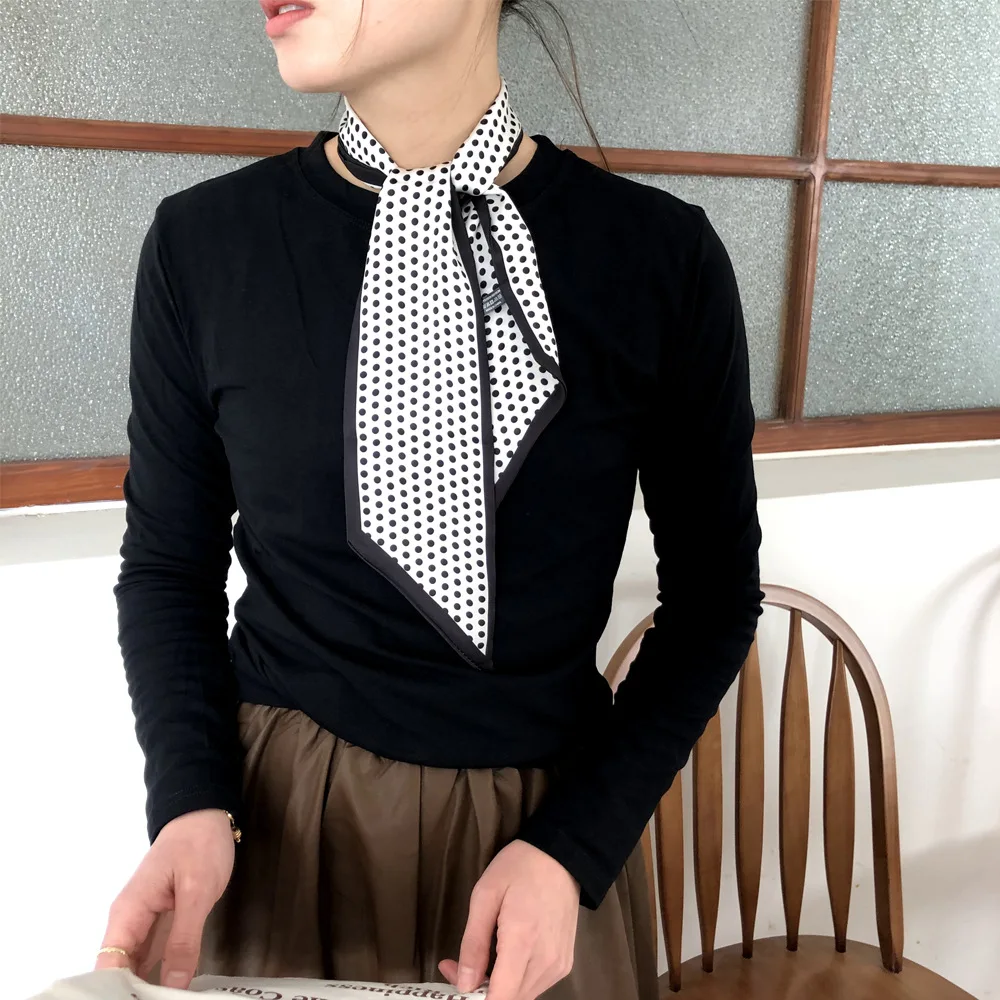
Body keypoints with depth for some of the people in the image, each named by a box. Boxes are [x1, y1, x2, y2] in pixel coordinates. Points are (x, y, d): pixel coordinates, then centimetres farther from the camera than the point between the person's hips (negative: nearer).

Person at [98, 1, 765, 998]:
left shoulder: (663, 256, -12)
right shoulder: (203, 243, -9)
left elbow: (713, 587, -3)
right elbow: (168, 561, 1)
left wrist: (575, 846, -10)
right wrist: (191, 807, -12)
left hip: (549, 814, 0)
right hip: (278, 809, 1)